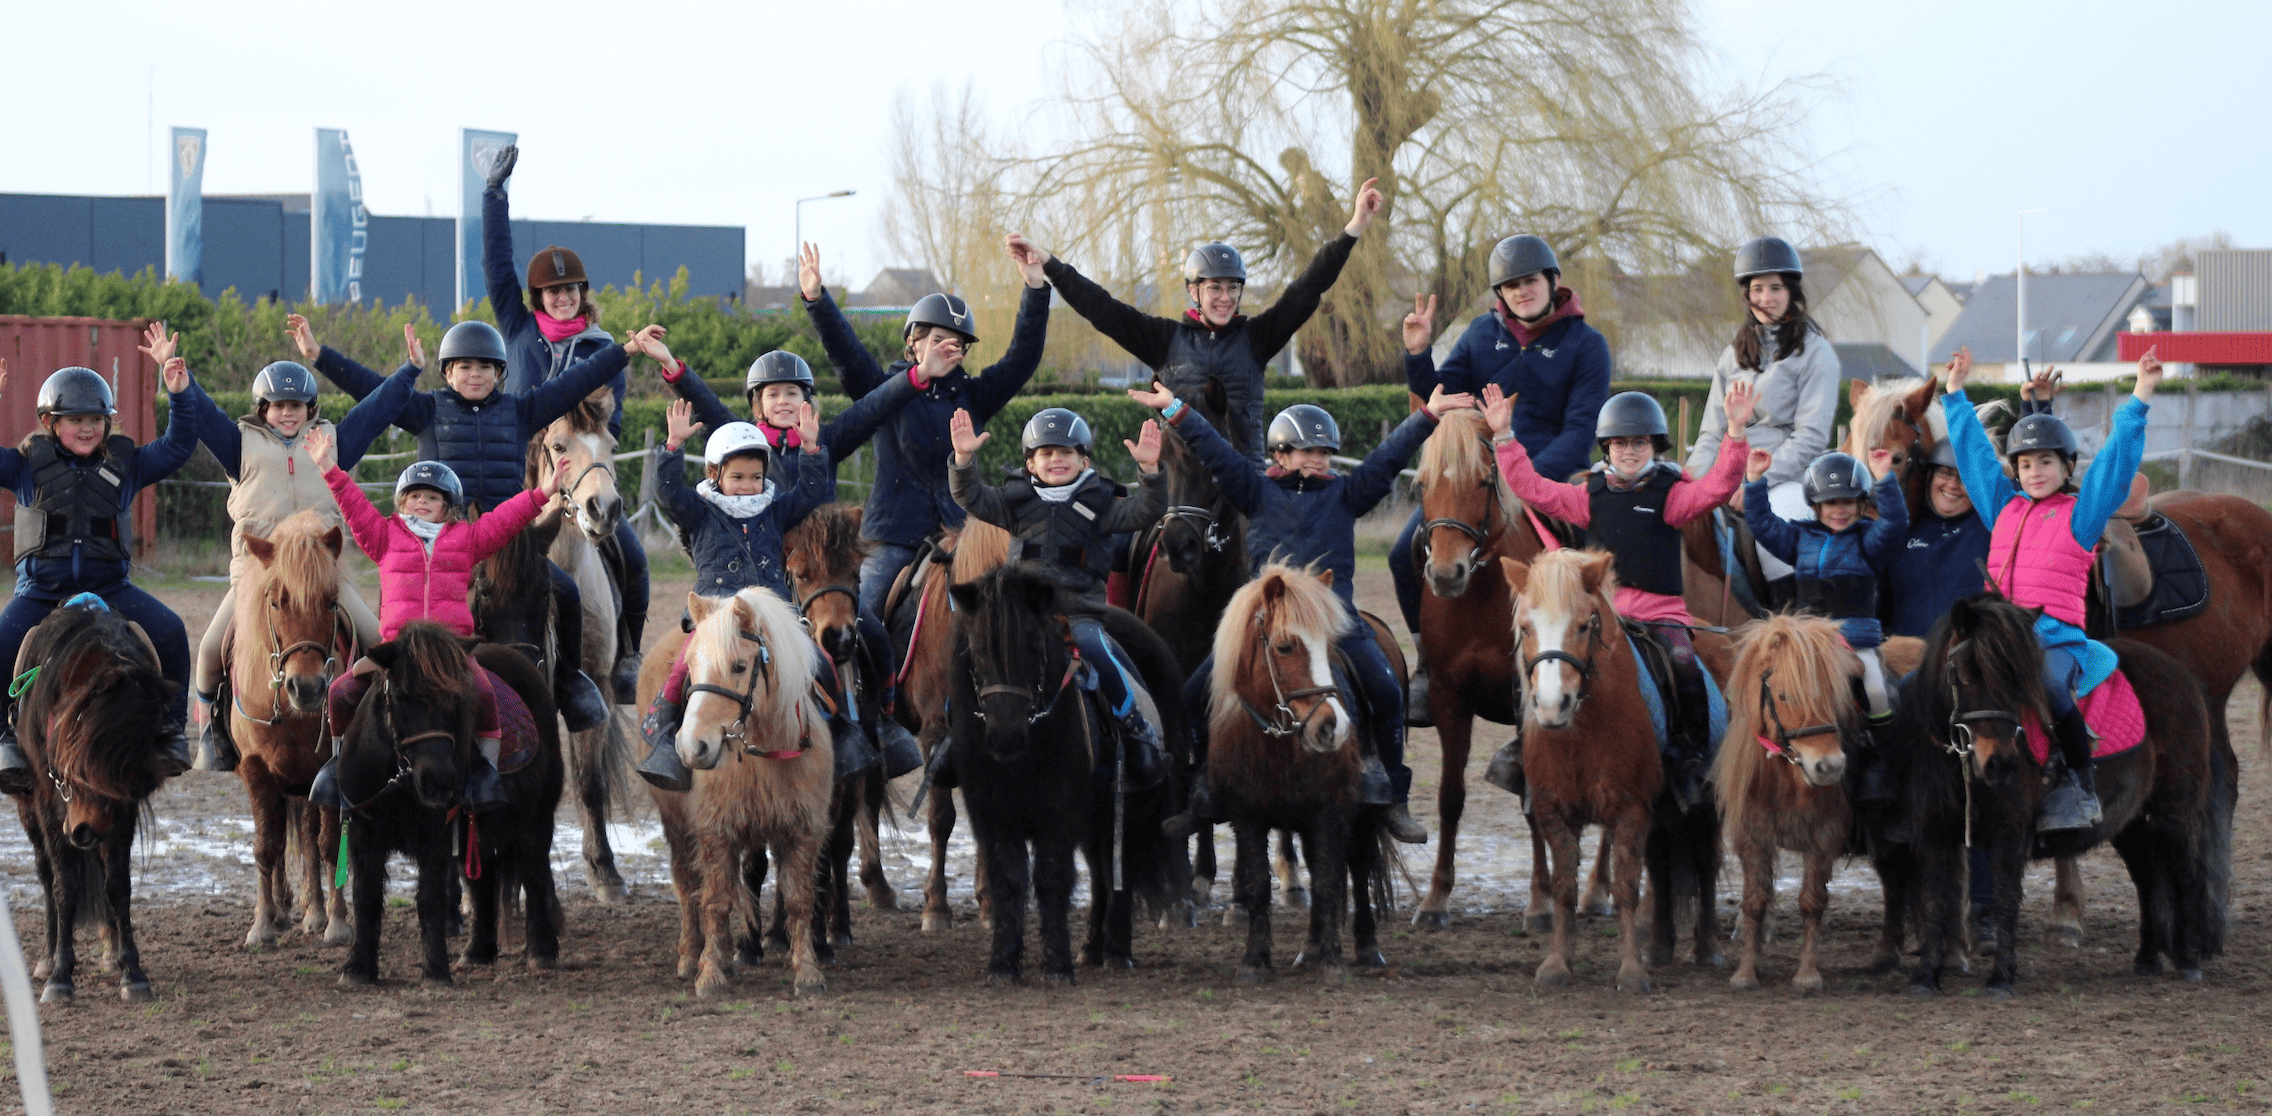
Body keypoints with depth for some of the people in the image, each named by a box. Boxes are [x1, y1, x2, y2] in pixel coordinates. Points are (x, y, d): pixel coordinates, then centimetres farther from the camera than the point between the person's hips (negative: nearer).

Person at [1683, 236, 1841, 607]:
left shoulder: (1815, 352, 0)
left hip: (1792, 476, -5)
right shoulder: (1735, 355, 18)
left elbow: (1810, 438, -8)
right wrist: (1695, 475, -4)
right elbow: (1713, 431, 16)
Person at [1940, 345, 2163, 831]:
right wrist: (1956, 394, 33)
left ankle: (2082, 790, -19)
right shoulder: (2004, 509, 19)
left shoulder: (2081, 513, 7)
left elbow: (2117, 461, -1)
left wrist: (2139, 399, -7)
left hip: (2057, 637, -4)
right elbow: (1975, 452, 28)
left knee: (2049, 685, -34)